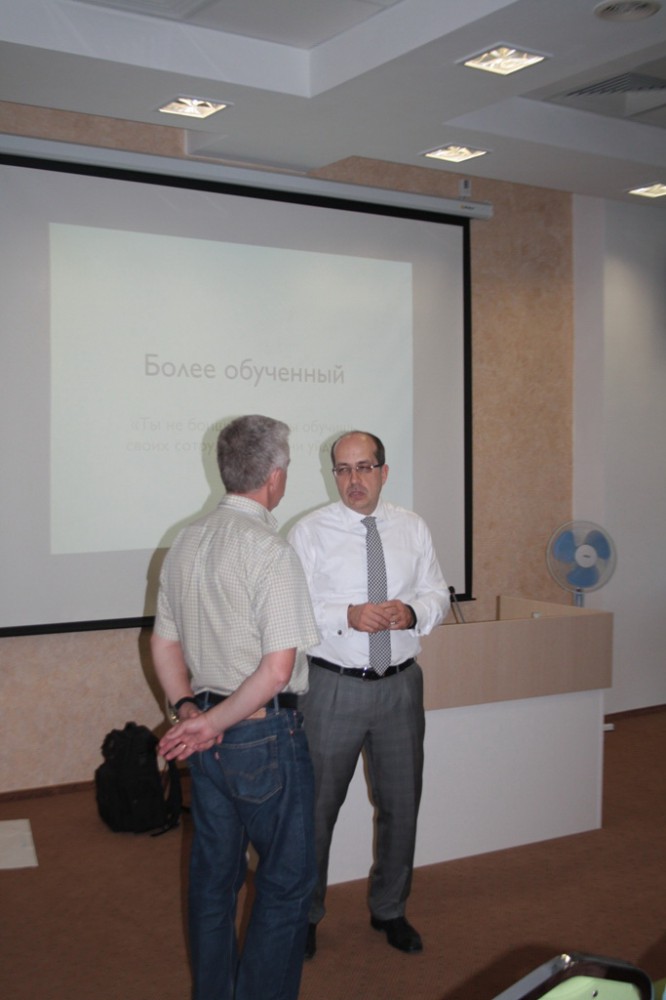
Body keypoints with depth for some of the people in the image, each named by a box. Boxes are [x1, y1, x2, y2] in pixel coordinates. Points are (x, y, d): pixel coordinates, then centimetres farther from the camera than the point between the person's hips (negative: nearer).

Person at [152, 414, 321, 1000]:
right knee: (285, 884, 7)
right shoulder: (270, 551, -18)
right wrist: (211, 725, -13)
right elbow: (277, 669, -23)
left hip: (208, 738, 8)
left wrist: (190, 712, 5)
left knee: (213, 874, 20)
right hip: (265, 735, -8)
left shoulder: (185, 543, 5)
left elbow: (164, 645, 11)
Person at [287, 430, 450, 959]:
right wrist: (347, 616, -25)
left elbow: (438, 594, 7)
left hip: (401, 684, 4)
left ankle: (390, 909, 37)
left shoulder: (413, 528, 6)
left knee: (401, 803, 15)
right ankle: (305, 914, 28)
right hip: (333, 687, -3)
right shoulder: (310, 532, -5)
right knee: (317, 806, 6)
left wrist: (413, 612, -14)